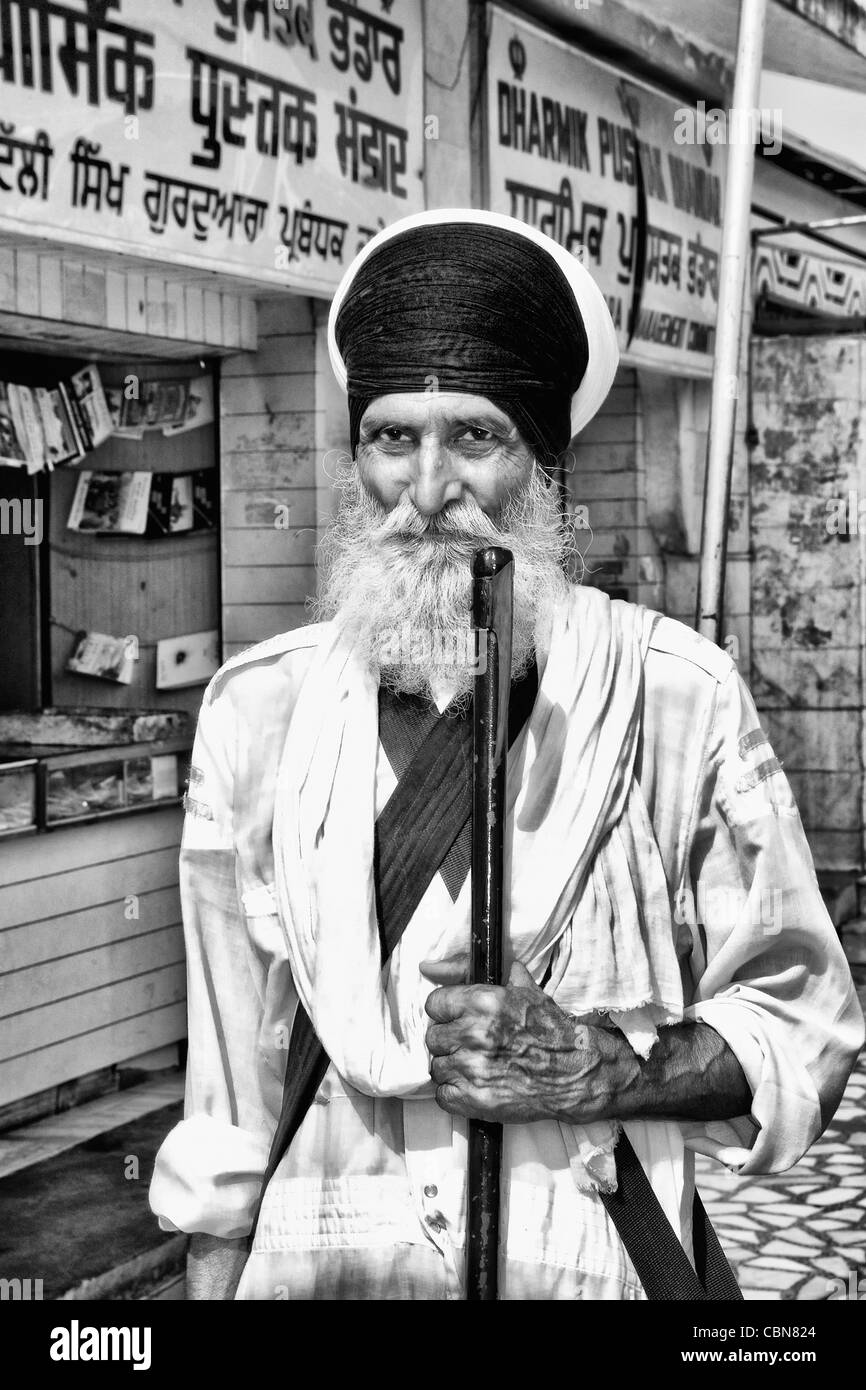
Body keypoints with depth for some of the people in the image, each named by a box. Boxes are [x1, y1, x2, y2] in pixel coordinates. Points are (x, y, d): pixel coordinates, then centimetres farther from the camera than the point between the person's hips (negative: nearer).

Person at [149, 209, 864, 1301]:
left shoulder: (676, 698, -9)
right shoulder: (257, 708, -3)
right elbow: (229, 1083, 2)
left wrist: (595, 1069, -18)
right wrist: (214, 1278, 2)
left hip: (587, 1262, -1)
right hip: (318, 1259, 2)